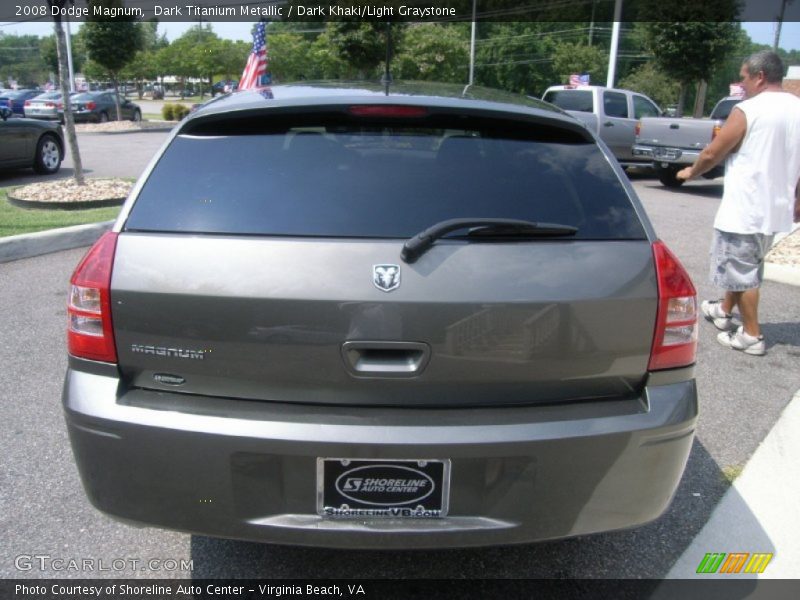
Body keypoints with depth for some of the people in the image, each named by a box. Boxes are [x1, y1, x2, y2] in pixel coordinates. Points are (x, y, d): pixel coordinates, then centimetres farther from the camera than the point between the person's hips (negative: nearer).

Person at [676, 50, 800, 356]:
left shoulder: (748, 110, -15)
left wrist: (691, 172, 9)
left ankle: (751, 336, 11)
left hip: (744, 210, -8)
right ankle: (724, 310, 40)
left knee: (742, 272, 4)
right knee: (745, 266, 23)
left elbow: (713, 153, -10)